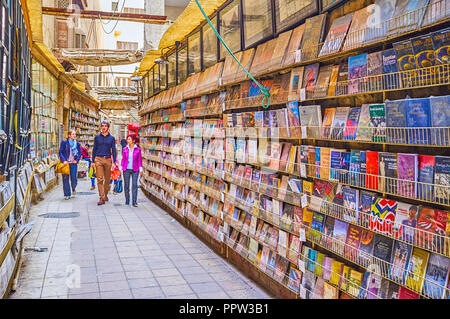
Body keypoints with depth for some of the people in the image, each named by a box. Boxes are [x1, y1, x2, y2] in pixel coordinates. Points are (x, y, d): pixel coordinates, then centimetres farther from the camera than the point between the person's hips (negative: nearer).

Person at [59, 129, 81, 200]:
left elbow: (80, 153, 16)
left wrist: (77, 160, 1)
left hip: (73, 163, 2)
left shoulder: (77, 144, 8)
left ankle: (73, 188, 28)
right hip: (66, 163, -2)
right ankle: (67, 194, 9)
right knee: (65, 179, 0)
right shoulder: (64, 142, -1)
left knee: (73, 178, -6)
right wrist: (63, 160, -13)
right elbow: (60, 152, -2)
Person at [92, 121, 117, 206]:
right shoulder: (97, 137, 9)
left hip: (108, 159, 1)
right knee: (100, 179, -9)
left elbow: (113, 150, 6)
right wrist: (93, 161, 5)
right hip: (98, 159, -1)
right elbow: (94, 149, 11)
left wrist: (114, 162, -2)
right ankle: (102, 198, -12)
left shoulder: (111, 138, 8)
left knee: (107, 179, 8)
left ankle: (105, 195, 25)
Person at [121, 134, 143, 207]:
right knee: (126, 185, 6)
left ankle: (134, 202, -4)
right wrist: (121, 168, 5)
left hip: (135, 170, -2)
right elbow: (123, 159, 8)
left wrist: (140, 170, -1)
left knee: (134, 185, -6)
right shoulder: (125, 149, 4)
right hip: (126, 169, 2)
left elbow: (139, 160, 2)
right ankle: (127, 201, 19)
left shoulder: (138, 149, 0)